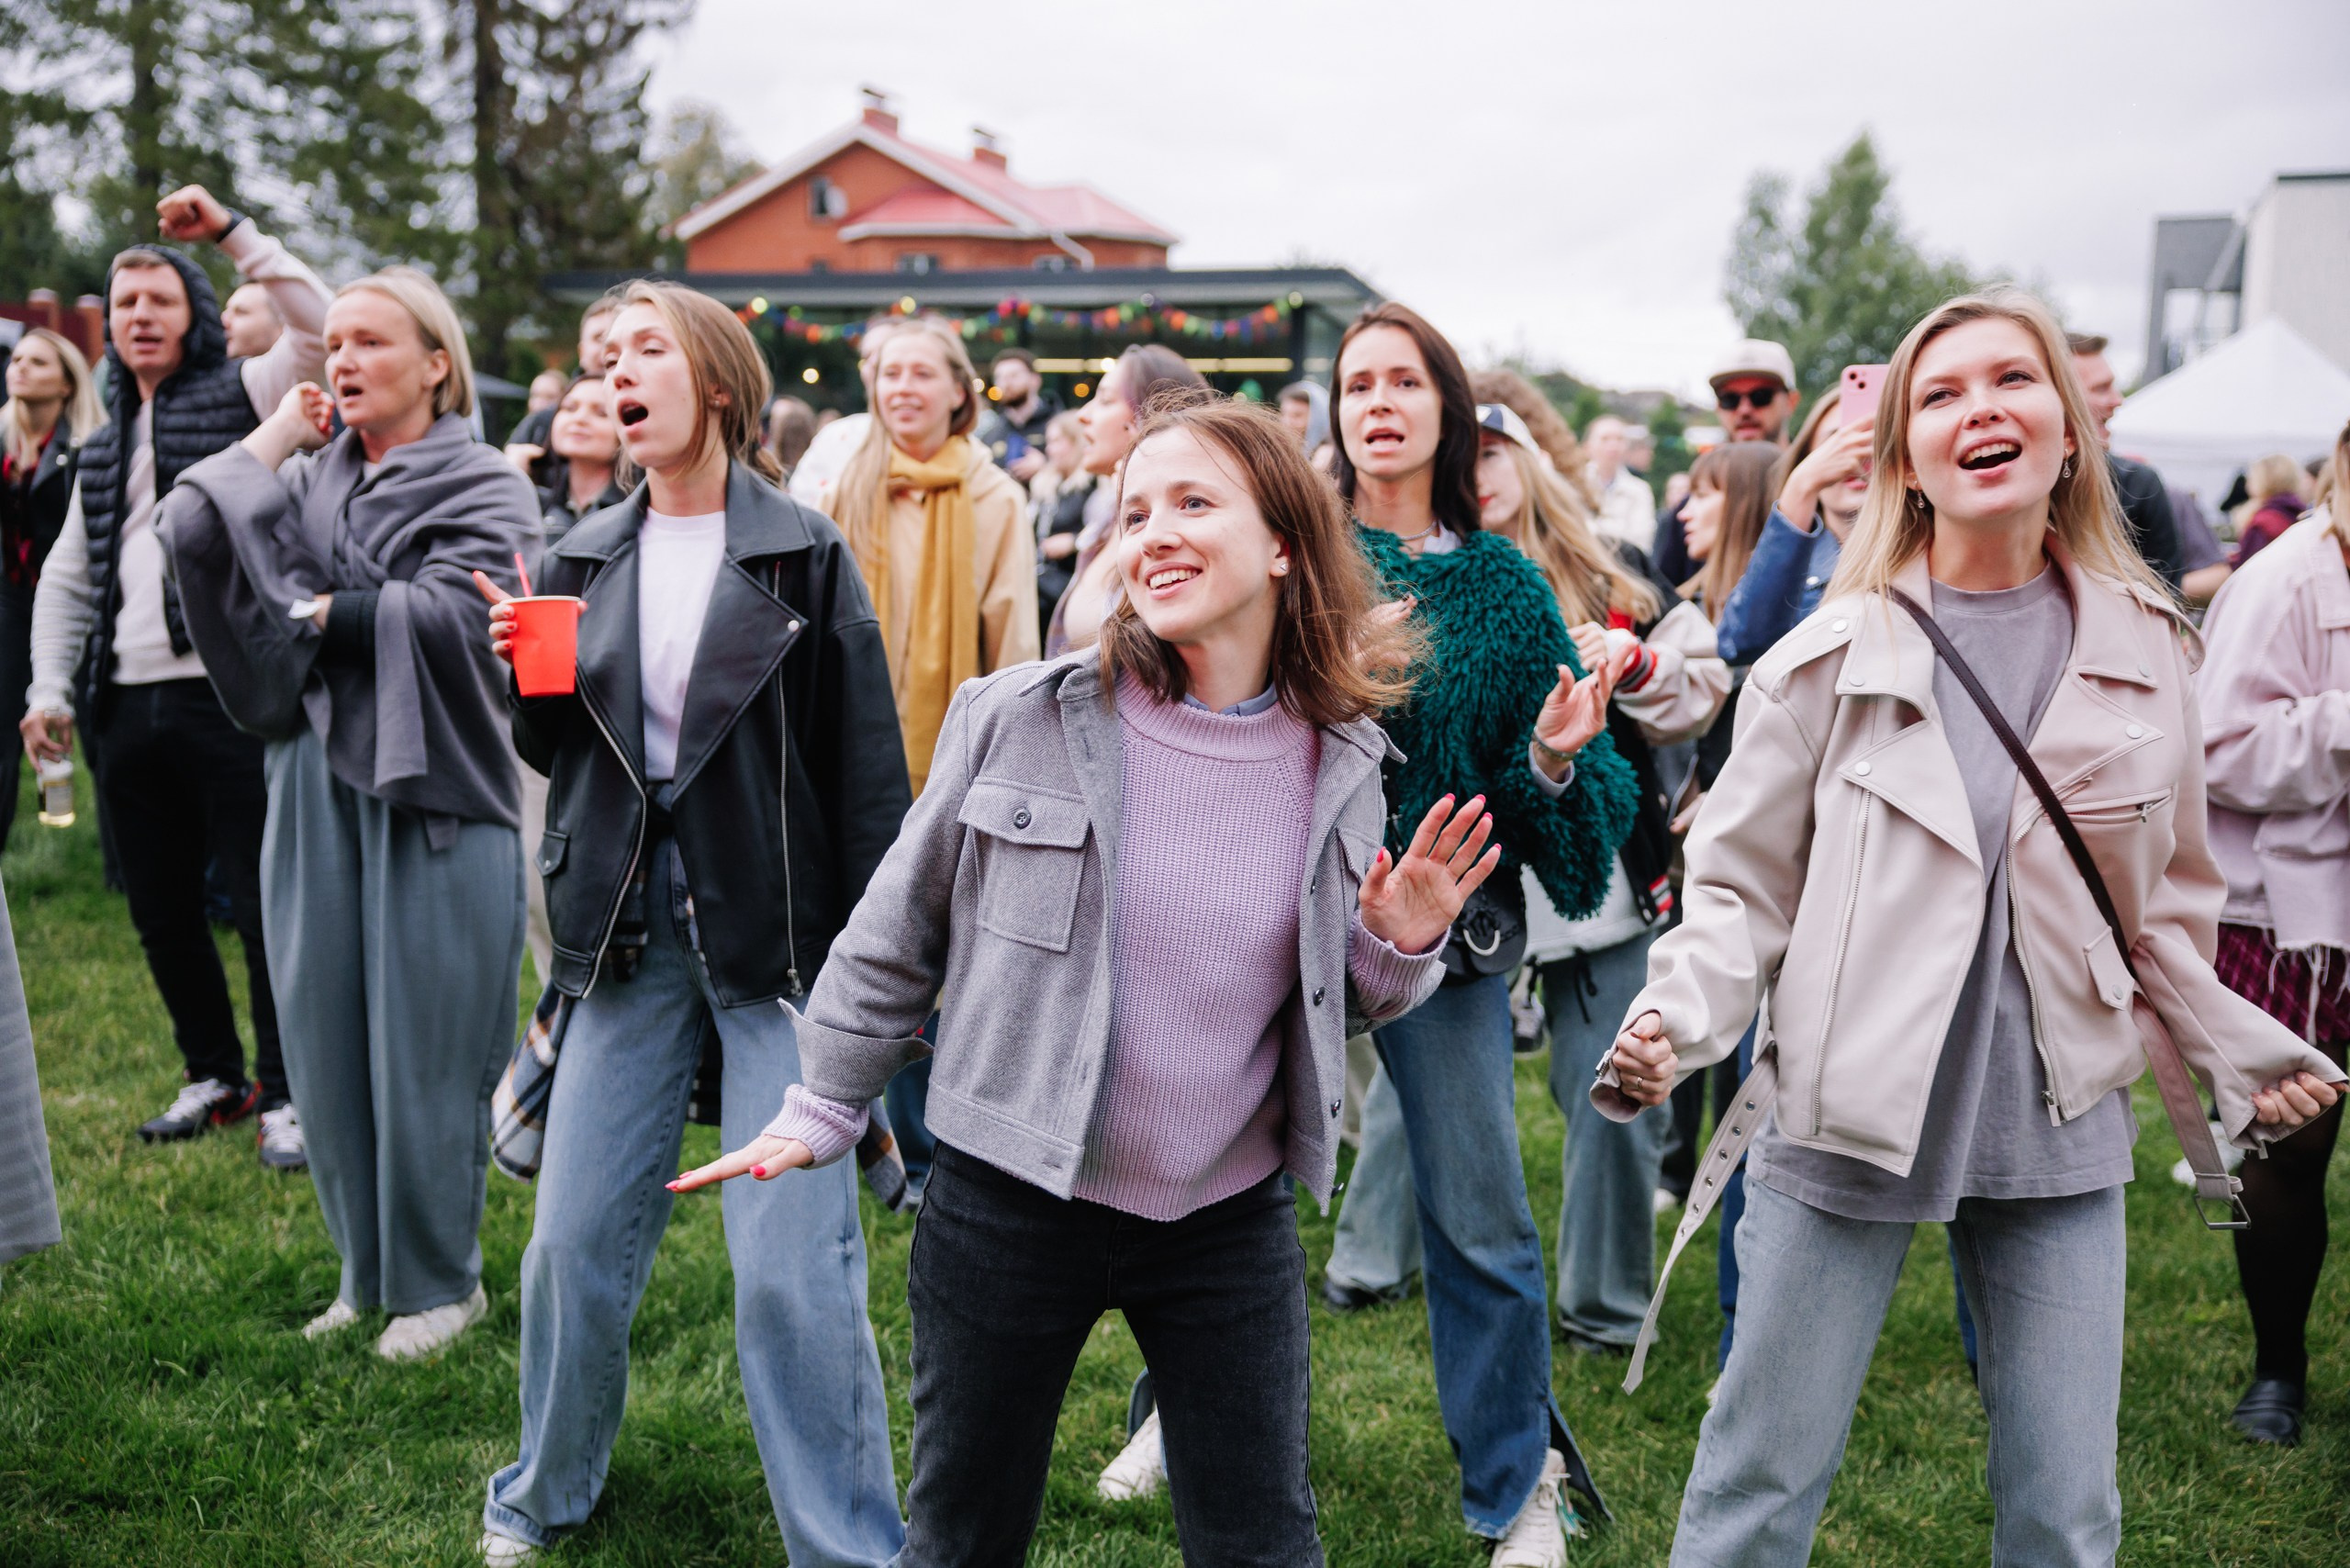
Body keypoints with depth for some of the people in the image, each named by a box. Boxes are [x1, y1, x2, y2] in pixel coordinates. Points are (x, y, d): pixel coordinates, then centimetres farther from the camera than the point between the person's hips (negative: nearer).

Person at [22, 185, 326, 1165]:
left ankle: (283, 1097, 6)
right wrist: (50, 690, 11)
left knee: (262, 903, -4)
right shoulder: (105, 450, 21)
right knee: (161, 911, 12)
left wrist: (230, 232, -11)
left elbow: (318, 324, -13)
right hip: (126, 709, 7)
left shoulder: (237, 399, 4)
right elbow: (64, 579, 22)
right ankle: (214, 1076, 27)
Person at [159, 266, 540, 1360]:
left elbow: (446, 615, -17)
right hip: (316, 786, 5)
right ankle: (367, 1269, 24)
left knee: (420, 1049, 0)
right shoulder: (305, 476, 13)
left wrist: (324, 611, -7)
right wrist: (270, 441, 0)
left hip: (432, 790, -5)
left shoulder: (482, 488, -2)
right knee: (327, 1043, 9)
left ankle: (439, 1281, 16)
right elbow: (192, 534, -3)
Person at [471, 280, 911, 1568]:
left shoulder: (803, 553, -4)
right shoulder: (586, 557, 9)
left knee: (792, 1270, -6)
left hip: (778, 933, -4)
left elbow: (866, 771, -5)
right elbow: (555, 755, 16)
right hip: (630, 930, 4)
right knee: (576, 1241, 10)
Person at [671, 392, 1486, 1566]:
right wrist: (819, 1111, 5)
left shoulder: (1338, 760, -2)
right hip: (1011, 1206, -1)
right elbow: (897, 931, 2)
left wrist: (1402, 946, -8)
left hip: (1230, 1220, 2)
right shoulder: (1019, 719, -10)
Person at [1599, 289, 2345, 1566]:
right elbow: (1739, 886, -2)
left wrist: (2245, 1054, 3)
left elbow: (2161, 903, 13)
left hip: (2061, 1133, 3)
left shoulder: (2143, 650, 3)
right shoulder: (1834, 656, -6)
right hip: (1846, 1122, -3)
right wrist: (1675, 1018, -19)